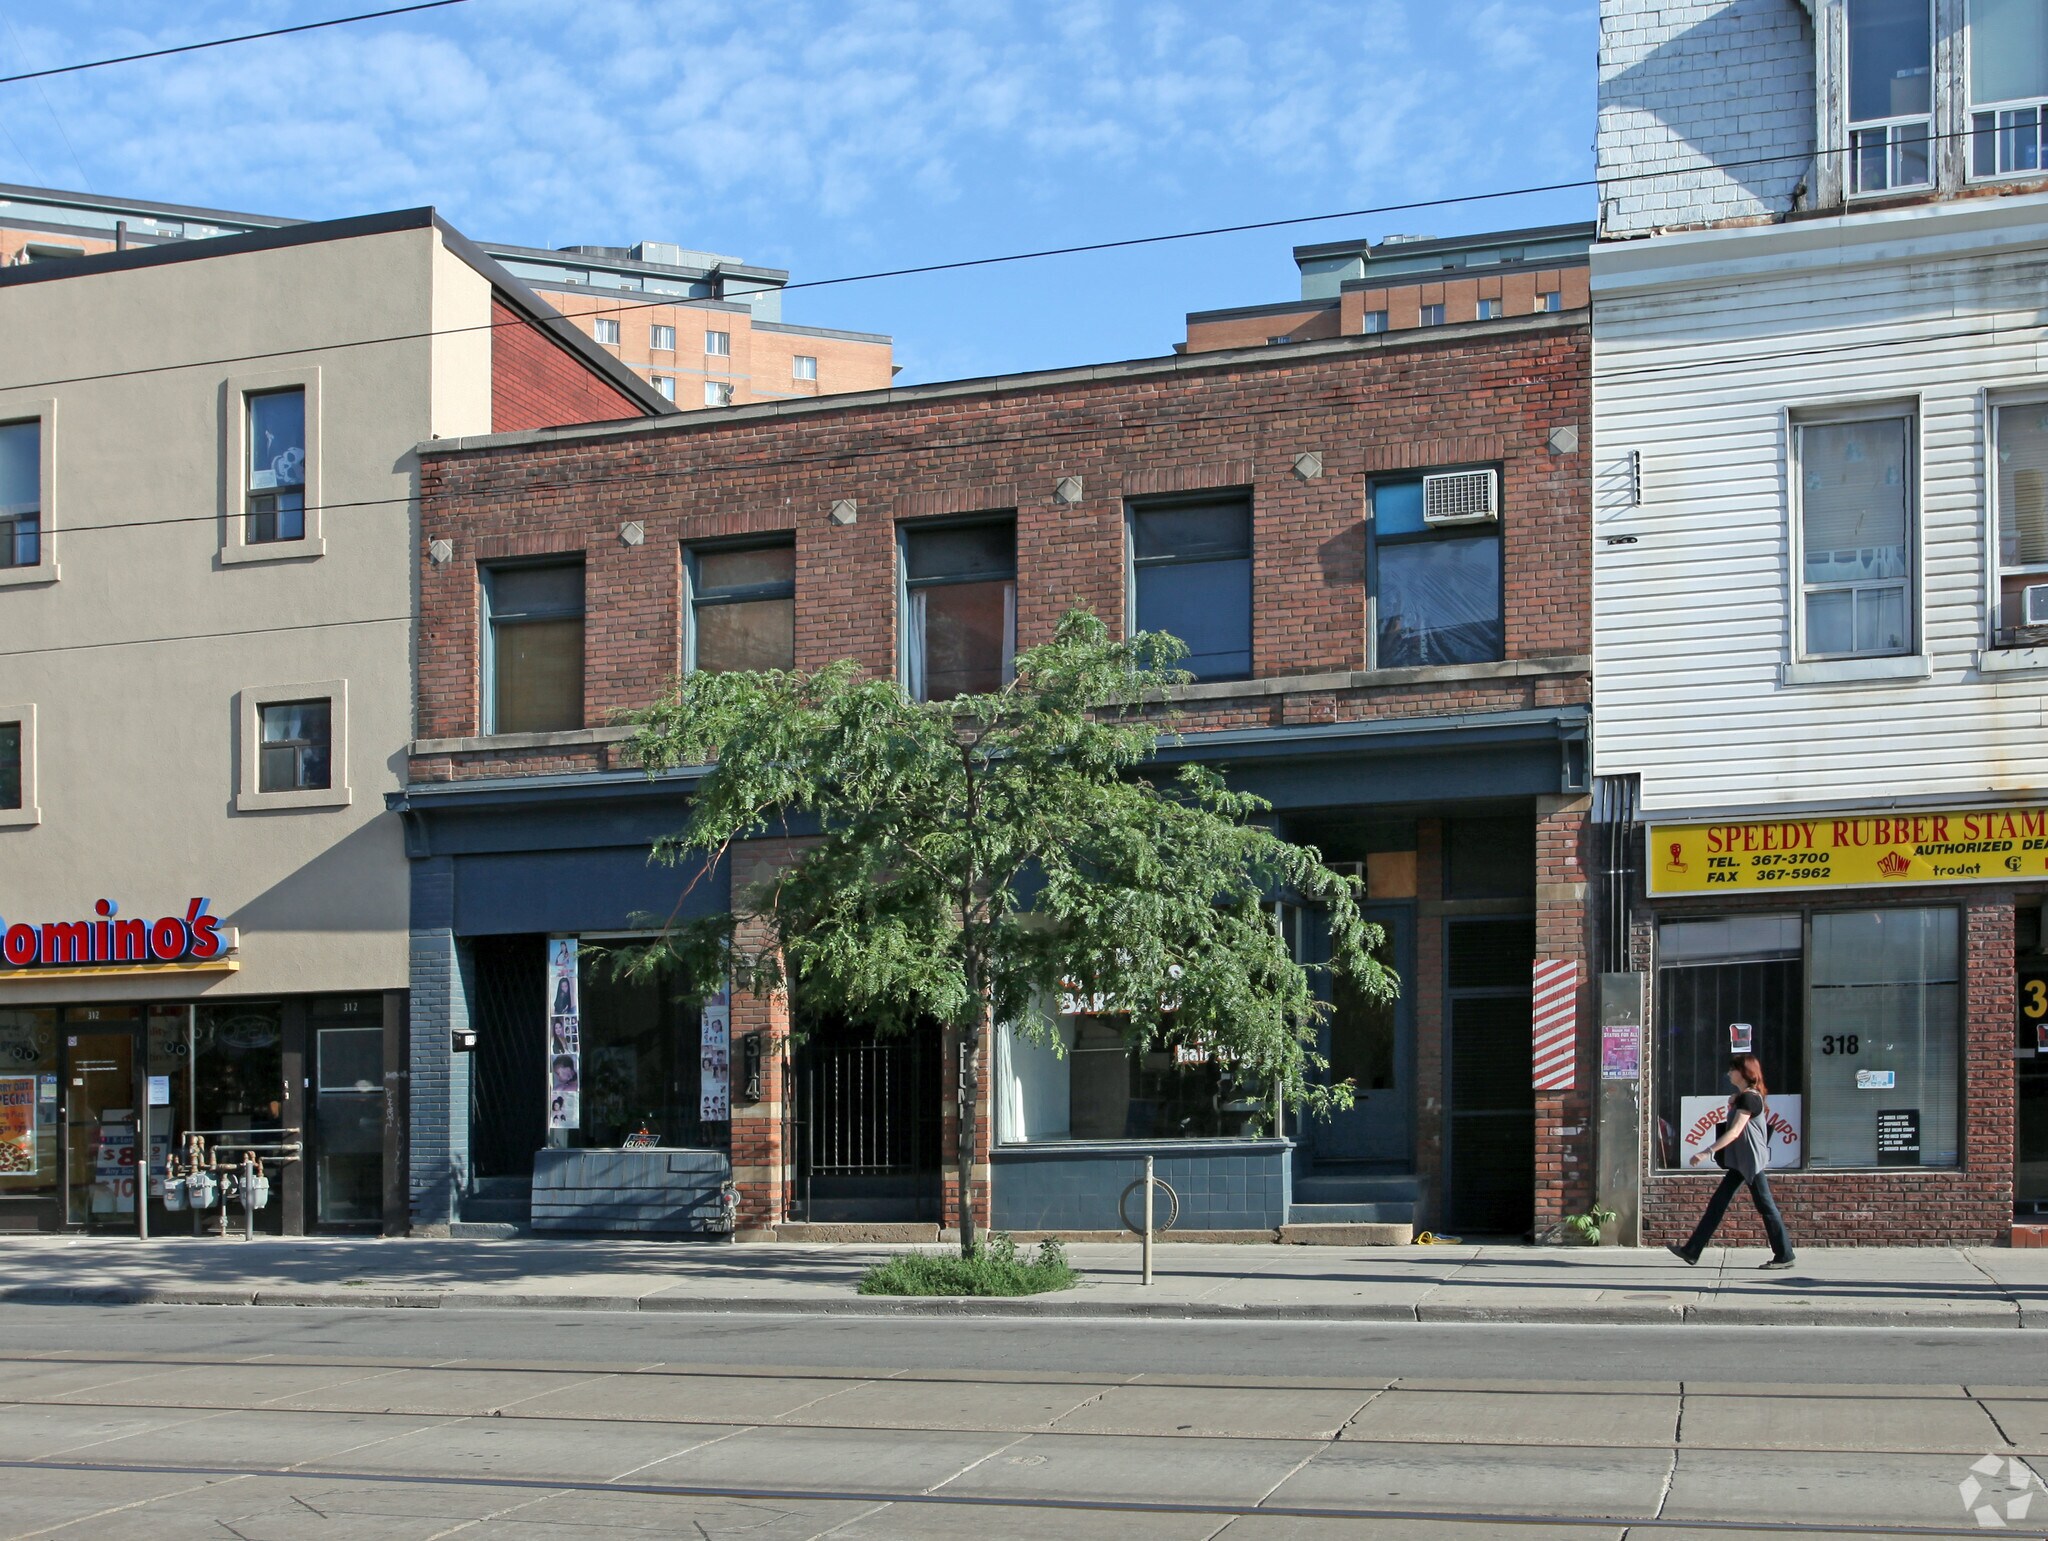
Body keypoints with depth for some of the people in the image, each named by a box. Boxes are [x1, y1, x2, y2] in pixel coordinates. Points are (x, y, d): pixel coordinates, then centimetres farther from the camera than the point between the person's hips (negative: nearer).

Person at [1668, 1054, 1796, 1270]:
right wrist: (1734, 1104, 13)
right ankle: (1692, 1251, 7)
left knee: (1766, 1207, -3)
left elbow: (1735, 1132, -23)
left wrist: (1707, 1152, -25)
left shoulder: (1749, 1098, -16)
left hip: (1752, 1162, -11)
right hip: (1742, 1162, 11)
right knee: (1717, 1204, 7)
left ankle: (1784, 1256, 6)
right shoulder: (1744, 1097, 15)